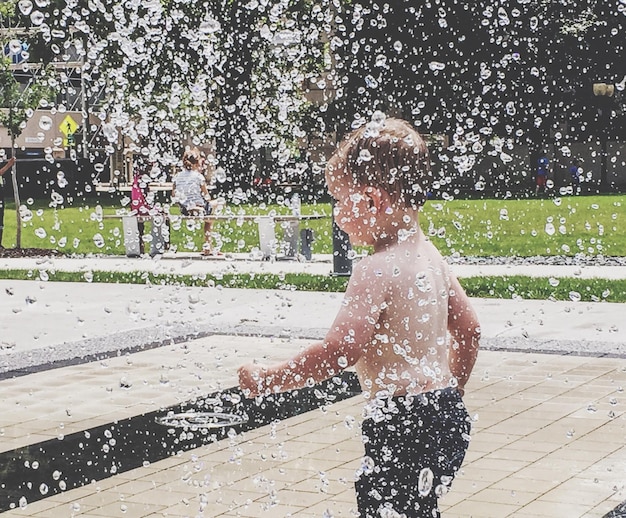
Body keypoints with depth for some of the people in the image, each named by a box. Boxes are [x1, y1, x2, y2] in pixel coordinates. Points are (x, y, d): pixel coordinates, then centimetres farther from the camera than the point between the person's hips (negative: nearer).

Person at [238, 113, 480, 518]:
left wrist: (269, 379, -17)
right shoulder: (430, 256, 9)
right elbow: (469, 329, 17)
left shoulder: (377, 268, -18)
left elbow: (341, 350, -26)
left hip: (404, 426, -9)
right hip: (447, 415, 9)